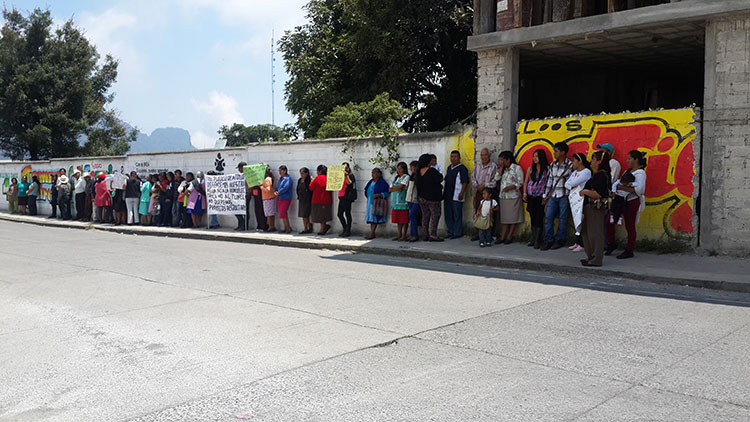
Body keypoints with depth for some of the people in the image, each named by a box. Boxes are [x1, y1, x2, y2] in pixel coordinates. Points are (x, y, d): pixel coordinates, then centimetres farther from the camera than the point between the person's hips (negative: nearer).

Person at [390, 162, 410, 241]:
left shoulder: (406, 177, -2)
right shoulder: (396, 177, 19)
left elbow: (400, 186, -14)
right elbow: (390, 189, 11)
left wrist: (393, 187, 2)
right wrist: (397, 188, -7)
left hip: (403, 201, -6)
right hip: (395, 201, 6)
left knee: (404, 219, -4)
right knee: (398, 219, 8)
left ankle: (404, 235, -1)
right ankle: (399, 235, 14)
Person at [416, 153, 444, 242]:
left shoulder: (418, 172, 3)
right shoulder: (432, 171, -18)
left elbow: (418, 184, 8)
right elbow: (440, 179, -12)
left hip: (421, 197, 7)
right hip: (432, 197, -7)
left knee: (425, 215, 13)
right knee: (435, 215, -1)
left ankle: (425, 234, 15)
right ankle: (433, 235, -8)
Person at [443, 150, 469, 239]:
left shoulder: (462, 168, -7)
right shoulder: (449, 168, 17)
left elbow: (465, 182, -12)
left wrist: (462, 193, -19)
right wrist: (444, 193, 19)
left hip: (457, 197, -8)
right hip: (448, 196, 8)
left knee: (457, 215, -4)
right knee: (448, 215, 11)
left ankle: (457, 233, 3)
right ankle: (450, 232, 20)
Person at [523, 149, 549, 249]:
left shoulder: (547, 169, -4)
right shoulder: (530, 168, 9)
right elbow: (525, 182, 16)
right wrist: (524, 193, 7)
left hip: (540, 197, -4)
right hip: (531, 197, 4)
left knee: (539, 219, -5)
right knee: (533, 218, 9)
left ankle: (537, 241, -2)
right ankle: (533, 239, 17)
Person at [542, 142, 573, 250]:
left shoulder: (570, 165, -6)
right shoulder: (552, 165, 12)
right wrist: (545, 196, 14)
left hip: (564, 196, -5)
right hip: (553, 196, 6)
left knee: (563, 219, 2)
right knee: (548, 217, -1)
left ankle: (559, 240, 12)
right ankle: (548, 241, 5)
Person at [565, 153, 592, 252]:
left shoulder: (586, 172, -8)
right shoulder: (574, 172, 19)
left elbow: (574, 182, -17)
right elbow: (566, 184, 11)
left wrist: (570, 184, 2)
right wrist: (571, 186, -7)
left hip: (581, 200, -8)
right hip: (573, 199, 8)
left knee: (580, 221, -9)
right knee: (576, 221, 9)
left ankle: (582, 245, -7)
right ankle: (577, 243, 13)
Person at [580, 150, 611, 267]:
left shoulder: (600, 175, -18)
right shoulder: (602, 174, 14)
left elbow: (597, 194, -26)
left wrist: (585, 191, -14)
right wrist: (585, 191, 14)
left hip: (596, 208, -11)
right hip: (592, 207, 11)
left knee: (594, 233, -5)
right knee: (586, 232, 17)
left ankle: (596, 260, 2)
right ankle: (591, 257, 26)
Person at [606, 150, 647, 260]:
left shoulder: (640, 173, -10)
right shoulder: (628, 171, 17)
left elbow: (639, 189, -22)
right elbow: (619, 183, 19)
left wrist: (624, 188, -20)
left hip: (631, 201, -8)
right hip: (620, 200, 8)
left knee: (630, 226, 0)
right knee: (610, 222, 5)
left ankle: (629, 251, 9)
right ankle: (611, 244, 21)